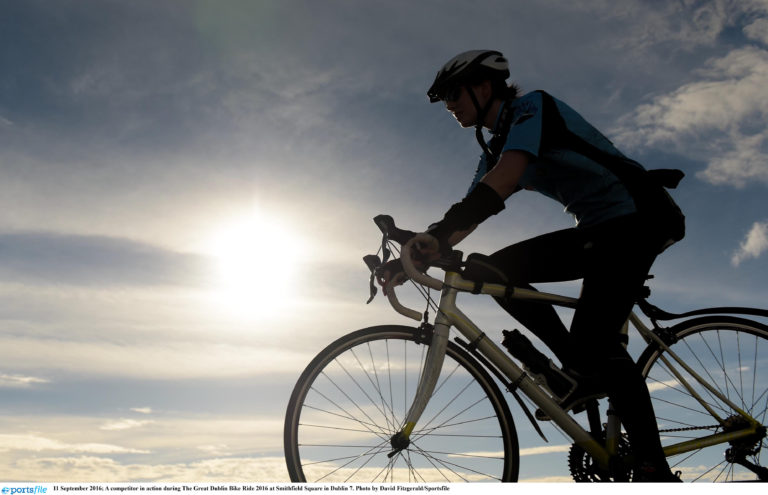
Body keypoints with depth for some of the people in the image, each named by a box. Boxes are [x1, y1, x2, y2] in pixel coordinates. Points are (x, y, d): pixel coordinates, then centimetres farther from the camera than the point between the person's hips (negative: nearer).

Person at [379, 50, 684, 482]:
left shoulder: (531, 106, -10)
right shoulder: (497, 150, 15)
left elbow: (504, 177, -29)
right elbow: (467, 215, 8)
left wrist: (435, 233, -37)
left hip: (637, 216, -8)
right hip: (596, 231, 8)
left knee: (593, 341, -22)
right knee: (497, 270, -6)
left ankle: (655, 470, -9)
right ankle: (585, 371, -2)